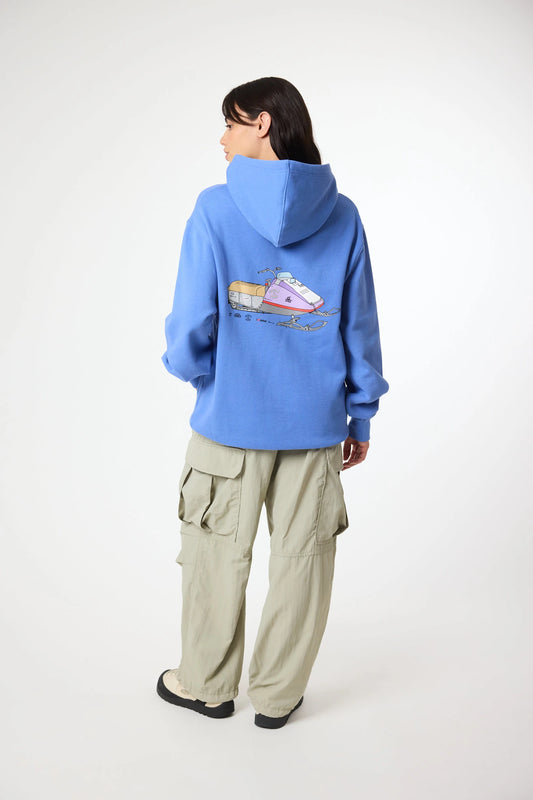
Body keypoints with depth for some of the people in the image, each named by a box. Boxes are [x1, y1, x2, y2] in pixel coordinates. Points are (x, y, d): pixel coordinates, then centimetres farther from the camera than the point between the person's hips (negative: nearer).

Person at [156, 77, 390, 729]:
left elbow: (191, 324, -10)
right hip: (316, 423, 3)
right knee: (301, 558, 14)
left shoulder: (215, 208, -9)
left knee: (217, 555, 15)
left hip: (230, 422, -2)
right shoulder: (343, 215, 1)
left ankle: (206, 685, 33)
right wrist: (362, 414, 12)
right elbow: (360, 327, 4)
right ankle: (277, 694, 29)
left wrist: (187, 365, 11)